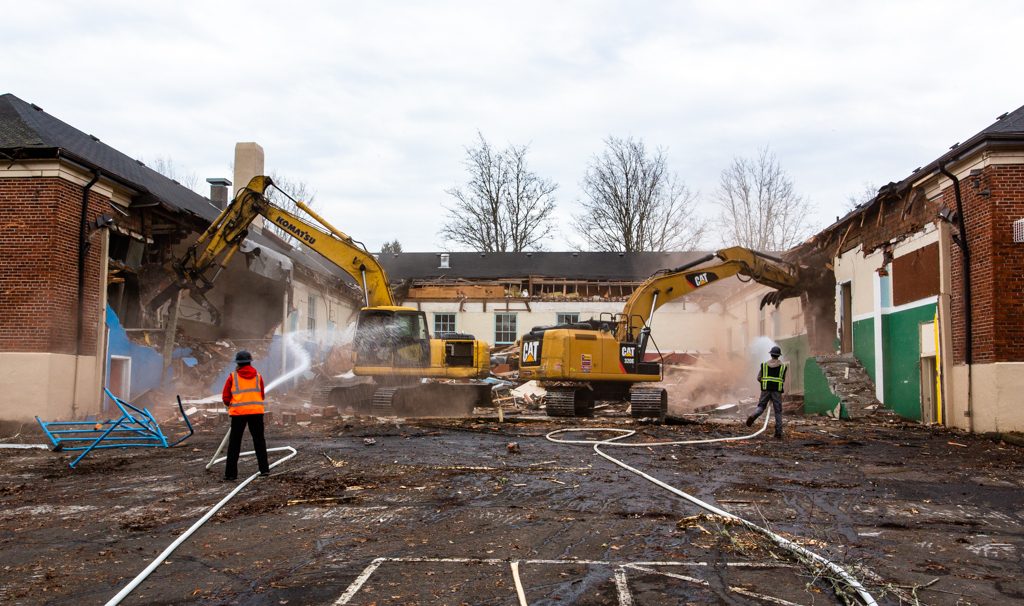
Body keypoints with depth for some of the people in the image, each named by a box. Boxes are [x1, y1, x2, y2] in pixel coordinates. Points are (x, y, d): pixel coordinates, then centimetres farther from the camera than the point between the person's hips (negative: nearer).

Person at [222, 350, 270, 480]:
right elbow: (262, 395, 11)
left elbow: (225, 398, 2)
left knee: (234, 443, 6)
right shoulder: (258, 375, 8)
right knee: (259, 440, 11)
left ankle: (231, 473, 6)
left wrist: (230, 405, 22)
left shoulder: (233, 376, 2)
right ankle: (264, 469, 9)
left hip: (238, 412, -1)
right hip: (256, 411, 2)